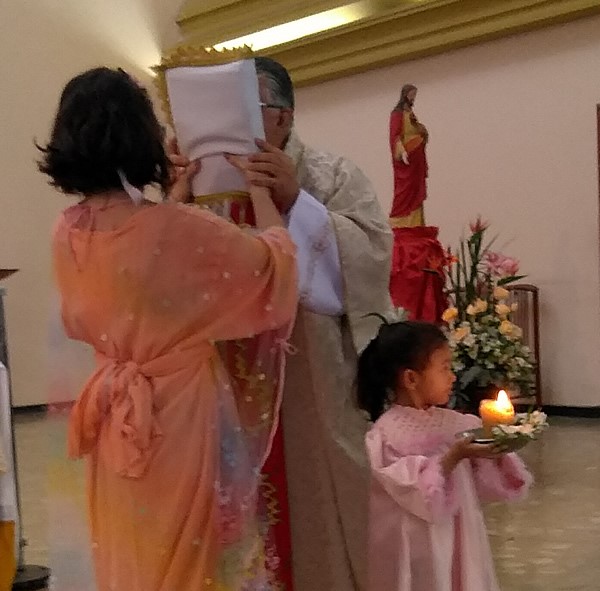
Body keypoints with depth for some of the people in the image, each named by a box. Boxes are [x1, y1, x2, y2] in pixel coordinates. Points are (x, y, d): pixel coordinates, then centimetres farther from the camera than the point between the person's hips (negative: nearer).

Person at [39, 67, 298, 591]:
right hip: (183, 415, -6)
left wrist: (177, 192, 22)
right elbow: (273, 259, -8)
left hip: (116, 420, 6)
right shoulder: (178, 229, -24)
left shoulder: (68, 234, -4)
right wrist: (258, 187, 6)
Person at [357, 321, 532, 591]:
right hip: (419, 548, -6)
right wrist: (453, 457, -25)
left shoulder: (455, 423, 4)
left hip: (462, 542, 6)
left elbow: (486, 482, 5)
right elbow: (416, 493, -21)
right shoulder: (387, 434, -14)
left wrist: (496, 449, -12)